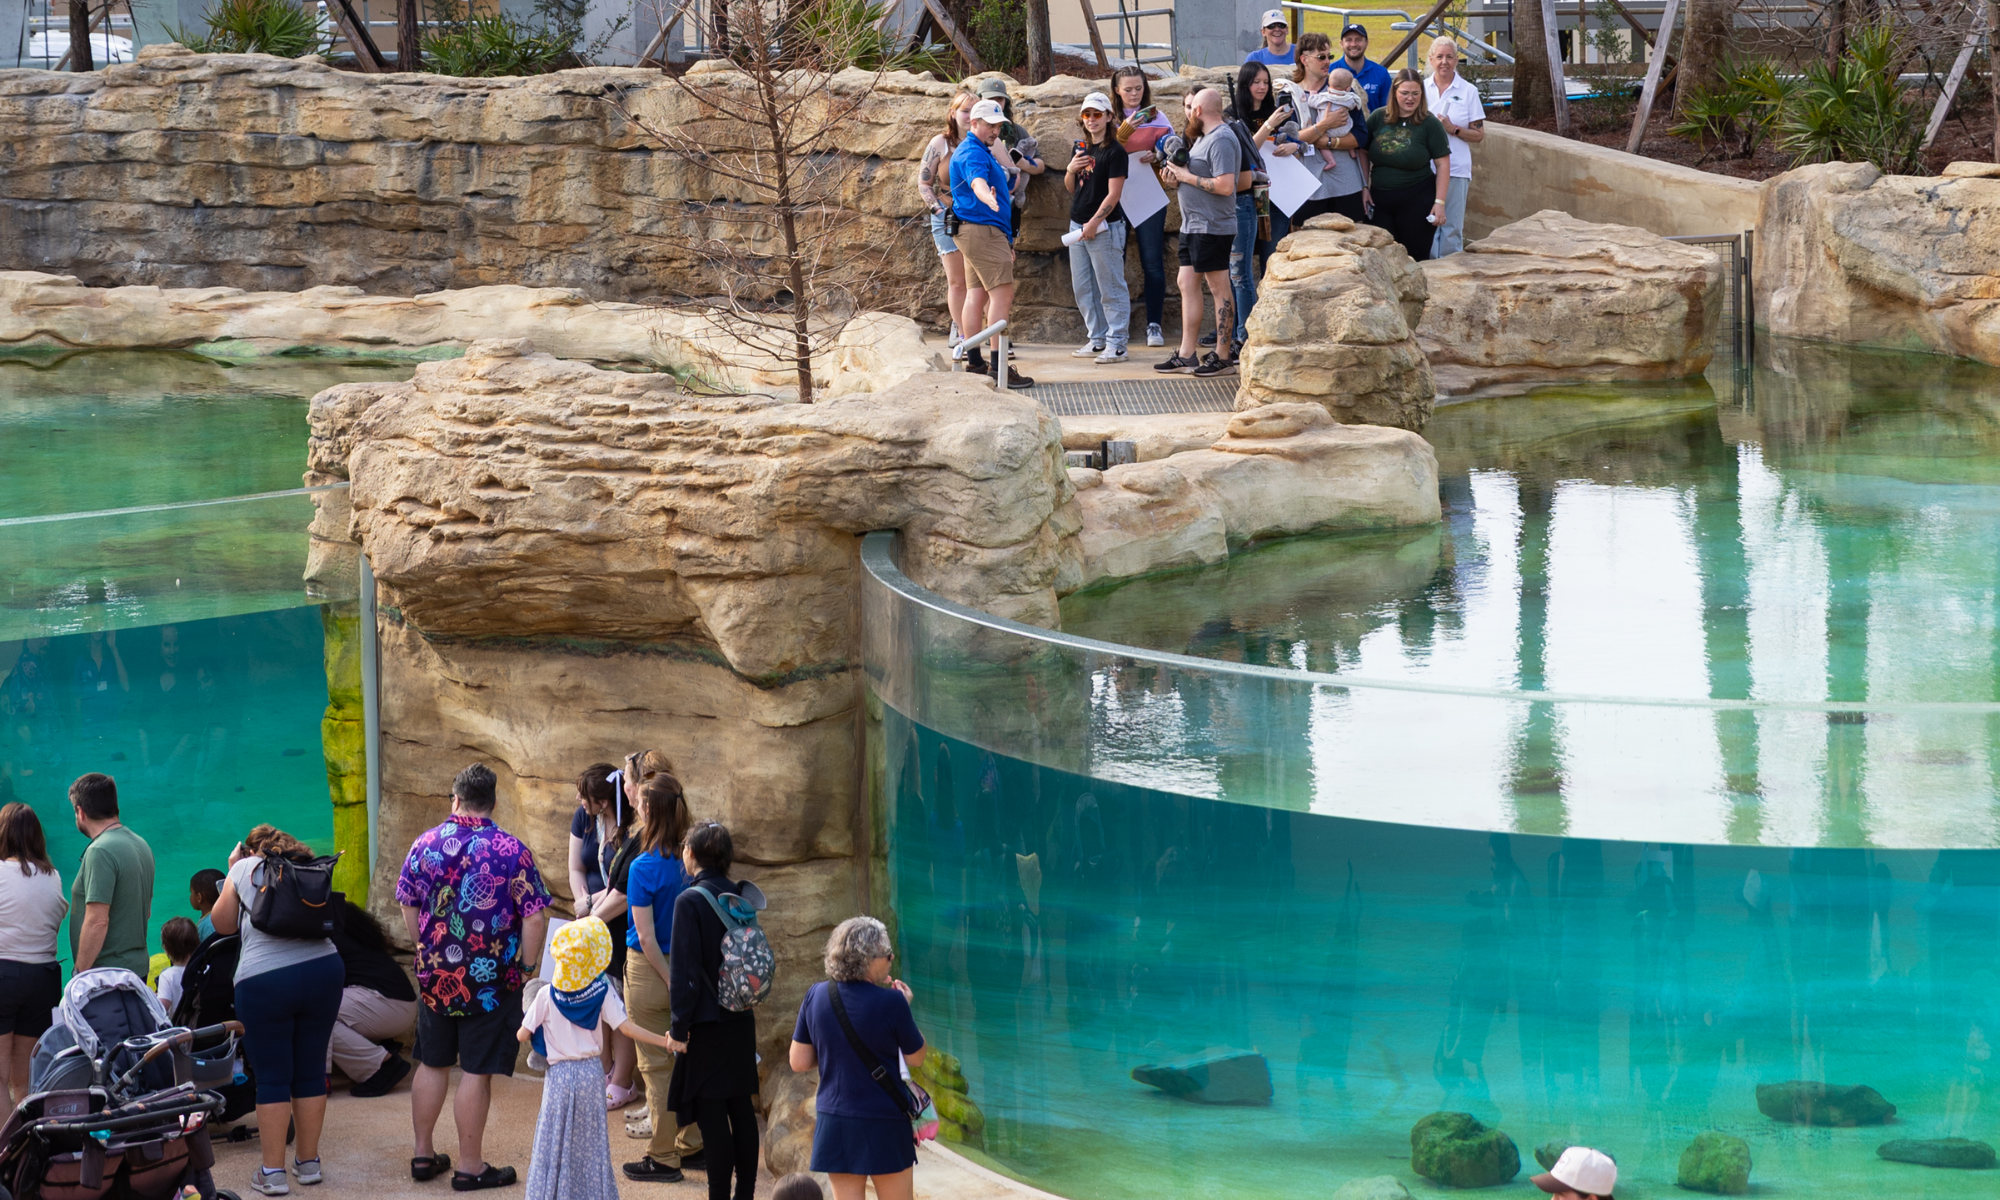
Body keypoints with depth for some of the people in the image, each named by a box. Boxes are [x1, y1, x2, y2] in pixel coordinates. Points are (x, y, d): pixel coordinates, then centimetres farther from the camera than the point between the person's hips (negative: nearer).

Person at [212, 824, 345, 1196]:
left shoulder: (245, 869, 9)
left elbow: (222, 924, 18)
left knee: (272, 1078, 2)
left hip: (263, 980, -3)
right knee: (311, 1071, 12)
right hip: (322, 968, 3)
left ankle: (273, 1172, 3)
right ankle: (308, 1162, 21)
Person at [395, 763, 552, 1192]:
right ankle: (470, 1166, 8)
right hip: (492, 979, -4)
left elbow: (409, 910, 7)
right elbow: (534, 918, -14)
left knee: (432, 1064, 16)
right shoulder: (511, 851, -13)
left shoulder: (425, 844, -1)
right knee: (476, 1072, 2)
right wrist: (527, 968, -1)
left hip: (435, 976, 4)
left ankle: (423, 1155, 24)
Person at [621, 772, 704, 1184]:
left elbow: (646, 937, -19)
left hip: (650, 968, -6)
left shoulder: (644, 867, -19)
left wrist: (671, 981, -13)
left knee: (657, 1066, 4)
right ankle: (692, 1145, 26)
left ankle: (664, 1158, 11)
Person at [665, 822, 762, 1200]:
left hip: (707, 1025, -7)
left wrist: (679, 1028, -11)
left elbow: (685, 970, -15)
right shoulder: (740, 896, 5)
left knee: (711, 1114, -3)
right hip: (742, 1020, 7)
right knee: (742, 1108, 12)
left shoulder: (690, 901, -14)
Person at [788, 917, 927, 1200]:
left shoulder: (816, 996, -3)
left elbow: (799, 1062, 3)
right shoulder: (890, 1002, -17)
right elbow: (916, 1057, -4)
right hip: (884, 1124, -4)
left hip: (835, 1123, 4)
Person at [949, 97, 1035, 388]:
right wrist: (988, 197, -58)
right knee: (1002, 293, -15)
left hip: (977, 232, 11)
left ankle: (974, 360, 12)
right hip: (983, 230, -11)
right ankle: (998, 364, -21)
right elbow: (977, 181, -35)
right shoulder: (972, 153, -14)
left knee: (977, 293, 10)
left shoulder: (982, 152, 22)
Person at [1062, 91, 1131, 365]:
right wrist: (1070, 170, 0)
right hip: (1078, 225, 8)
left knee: (1111, 288, -5)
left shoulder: (1115, 152, -9)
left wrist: (1094, 223, -19)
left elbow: (1113, 194, -14)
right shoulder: (1081, 149, 14)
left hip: (1104, 227, -8)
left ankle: (1116, 343, -3)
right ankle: (1098, 339, 20)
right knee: (1083, 288, 11)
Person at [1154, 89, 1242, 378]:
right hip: (1192, 225, 11)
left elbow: (1225, 185, -26)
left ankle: (1223, 357, -1)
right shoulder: (1204, 137, 16)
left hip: (1212, 227, -11)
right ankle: (1186, 355, 13)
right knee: (1187, 284, 10)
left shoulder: (1221, 140, -16)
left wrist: (1188, 177, -17)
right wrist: (1178, 174, 4)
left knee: (1219, 289, -5)